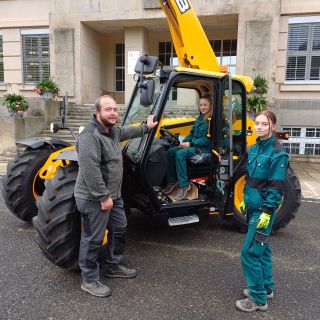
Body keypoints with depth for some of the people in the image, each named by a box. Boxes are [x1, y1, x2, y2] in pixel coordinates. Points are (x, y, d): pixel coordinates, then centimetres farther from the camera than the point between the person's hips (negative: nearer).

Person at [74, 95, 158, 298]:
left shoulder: (112, 131, 9)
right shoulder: (90, 136, -22)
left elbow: (127, 132, 32)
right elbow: (90, 170, -29)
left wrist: (146, 128, 43)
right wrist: (103, 197, -26)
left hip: (112, 195, 10)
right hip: (94, 199, -10)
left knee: (119, 229, 21)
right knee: (93, 239, 3)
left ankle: (115, 266, 40)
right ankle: (89, 280, 21)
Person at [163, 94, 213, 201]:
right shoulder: (200, 118, 16)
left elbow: (208, 139, -17)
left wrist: (190, 144, -18)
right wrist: (184, 141, 2)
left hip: (205, 148, -8)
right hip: (194, 145, 8)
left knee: (180, 153, -30)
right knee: (171, 151, -11)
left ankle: (184, 185, -22)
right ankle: (172, 181, -5)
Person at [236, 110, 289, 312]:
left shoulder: (277, 153, -16)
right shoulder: (254, 149, 7)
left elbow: (276, 187, -18)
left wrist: (267, 212, -20)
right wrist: (245, 199, 18)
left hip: (263, 209, -8)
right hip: (253, 206, 8)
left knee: (249, 252, -4)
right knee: (262, 248, 19)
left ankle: (258, 299, 12)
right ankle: (266, 288, 36)